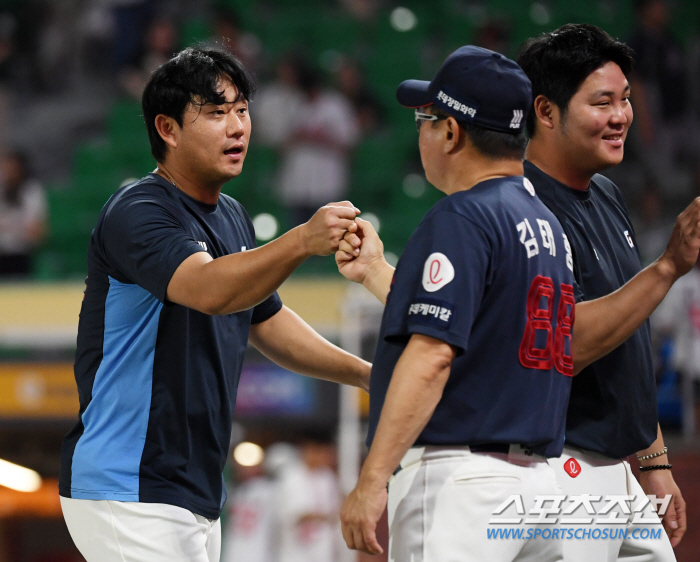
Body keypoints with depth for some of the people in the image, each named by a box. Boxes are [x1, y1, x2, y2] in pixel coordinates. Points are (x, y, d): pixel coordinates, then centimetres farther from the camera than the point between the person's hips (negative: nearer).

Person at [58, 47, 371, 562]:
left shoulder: (231, 219, 15)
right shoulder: (137, 212, -14)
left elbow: (268, 322, 27)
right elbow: (208, 290, -32)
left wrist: (365, 374, 16)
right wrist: (302, 241, -47)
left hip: (198, 495, 9)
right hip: (129, 496, -9)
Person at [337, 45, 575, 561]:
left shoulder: (462, 218, -10)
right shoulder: (549, 225, 18)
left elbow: (433, 354, -20)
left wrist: (371, 480, -21)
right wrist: (375, 272, 38)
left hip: (458, 480, -9)